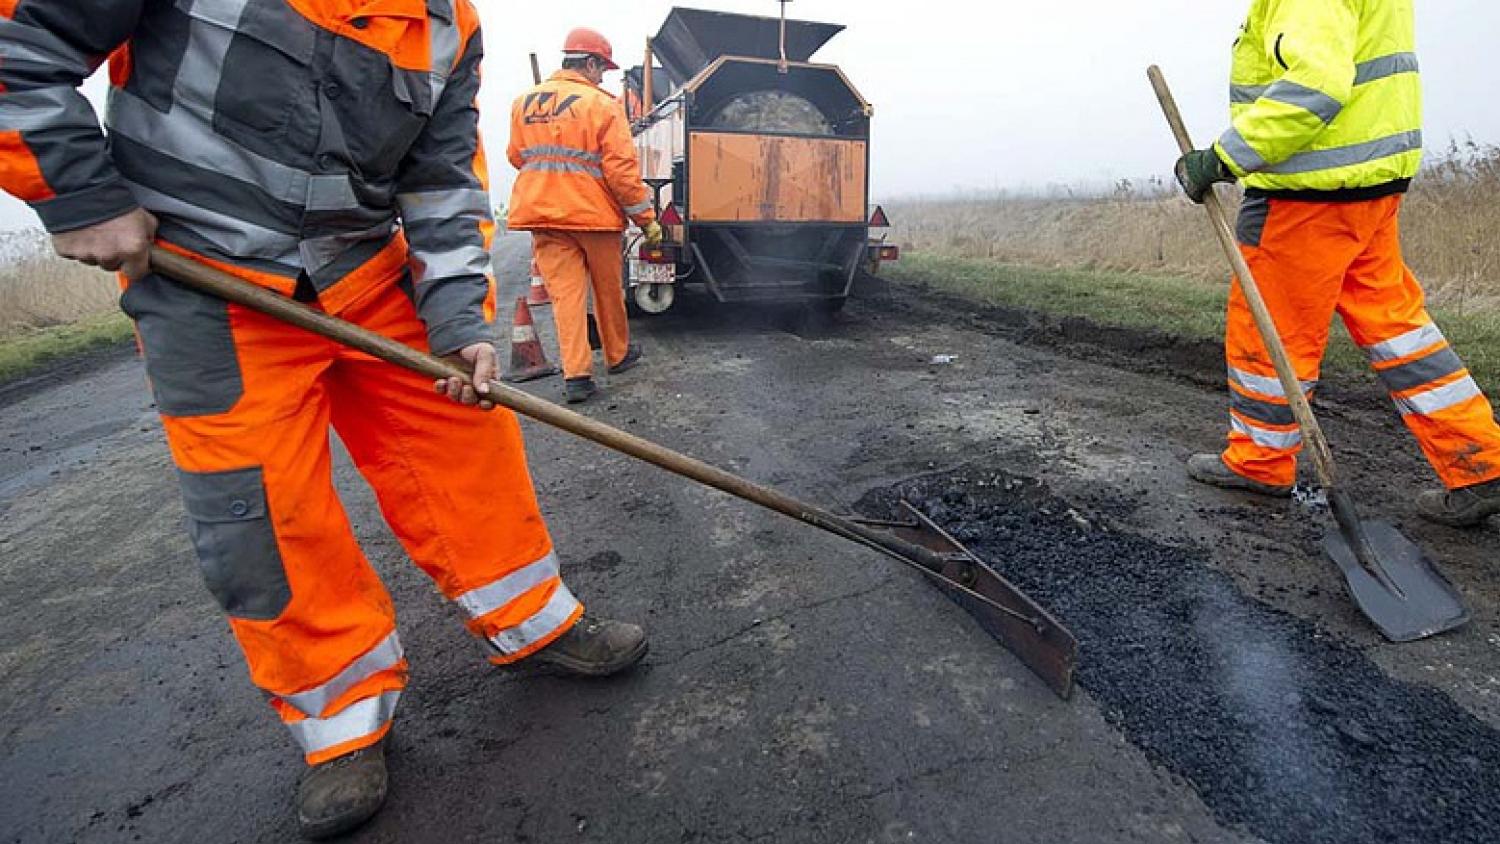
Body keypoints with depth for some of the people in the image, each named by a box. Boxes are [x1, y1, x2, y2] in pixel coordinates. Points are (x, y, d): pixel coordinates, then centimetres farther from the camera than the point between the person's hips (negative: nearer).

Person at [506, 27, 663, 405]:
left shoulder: (524, 102, 7)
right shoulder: (602, 104, -9)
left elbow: (517, 157, 18)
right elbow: (622, 169, -13)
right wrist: (646, 218, -6)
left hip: (541, 214, 4)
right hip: (593, 213, -4)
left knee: (565, 292, 3)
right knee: (608, 289, 13)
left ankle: (576, 375, -4)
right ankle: (618, 355, 30)